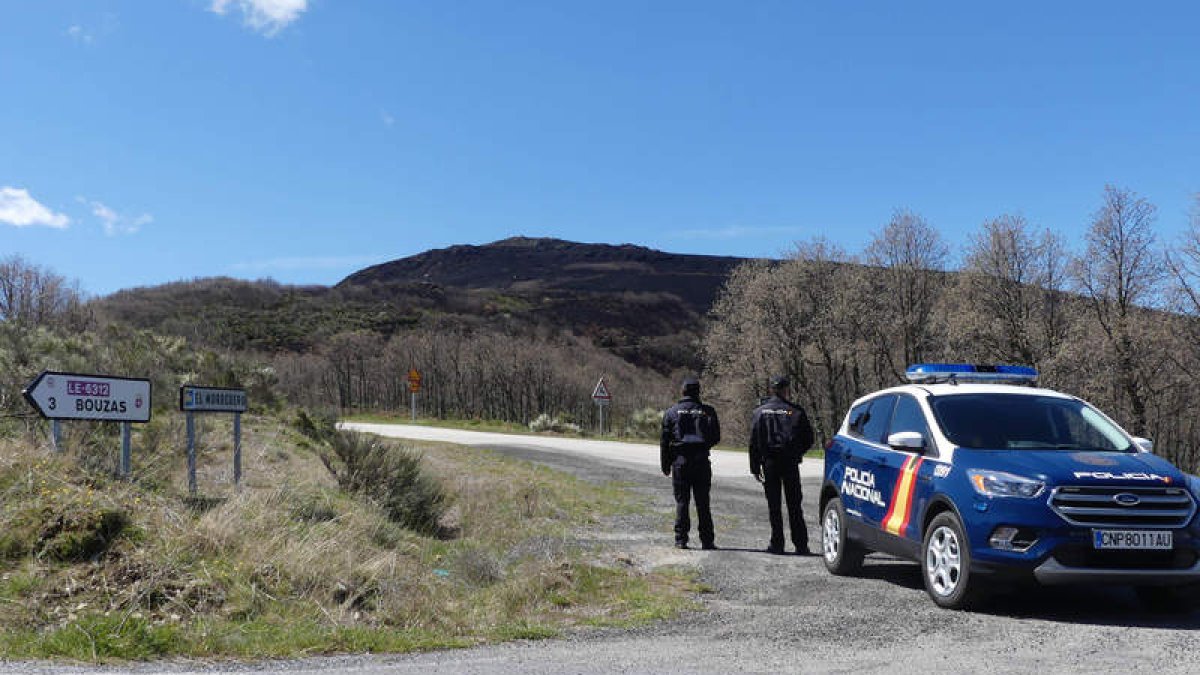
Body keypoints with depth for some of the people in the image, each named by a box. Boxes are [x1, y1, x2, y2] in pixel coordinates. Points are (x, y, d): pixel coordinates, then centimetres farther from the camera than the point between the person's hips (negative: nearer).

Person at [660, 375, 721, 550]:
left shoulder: (671, 412, 3)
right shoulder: (707, 411, 2)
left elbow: (664, 440, 3)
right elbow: (716, 437, 3)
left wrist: (665, 465, 9)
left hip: (680, 461, 0)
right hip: (701, 461, 0)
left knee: (681, 501, 4)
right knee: (703, 502, 4)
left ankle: (681, 540, 2)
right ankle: (706, 541, 4)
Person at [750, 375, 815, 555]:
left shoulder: (760, 412, 1)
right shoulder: (795, 412, -2)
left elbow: (754, 442, 0)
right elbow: (809, 438, 0)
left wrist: (755, 467, 3)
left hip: (770, 463, 0)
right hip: (790, 463, 0)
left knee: (774, 505, 5)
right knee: (794, 505, 6)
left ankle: (777, 544, 4)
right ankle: (801, 545, 5)